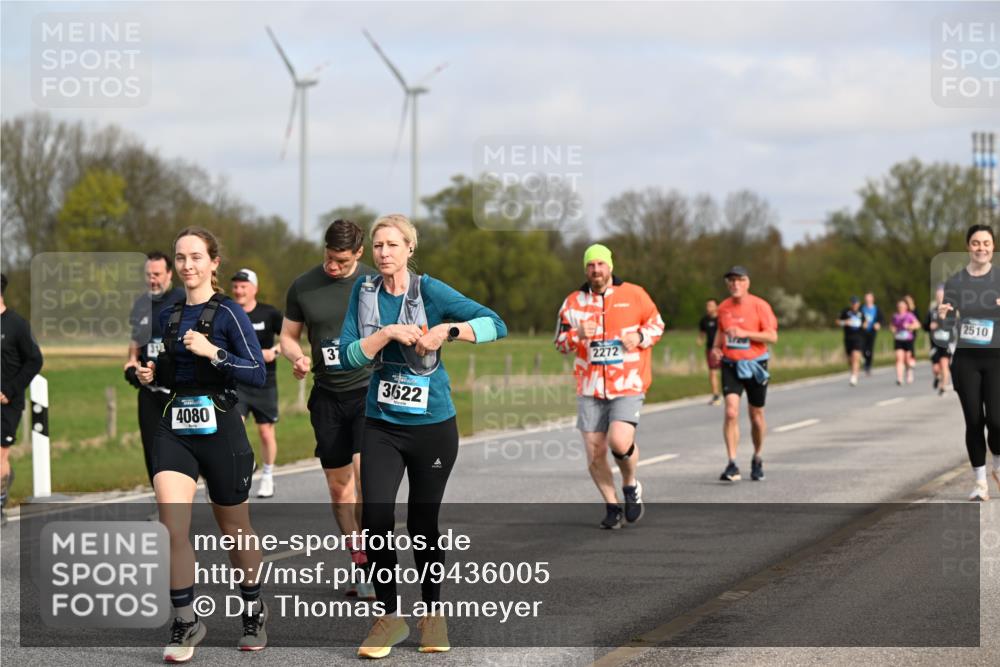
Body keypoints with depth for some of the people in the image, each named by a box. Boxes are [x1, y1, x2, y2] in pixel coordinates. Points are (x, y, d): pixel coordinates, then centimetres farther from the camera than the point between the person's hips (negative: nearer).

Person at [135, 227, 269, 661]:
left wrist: (213, 352, -24)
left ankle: (253, 610, 34)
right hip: (174, 429, 4)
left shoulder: (228, 313, -7)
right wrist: (153, 374, 3)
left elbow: (258, 373, -13)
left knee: (234, 529, 12)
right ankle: (185, 623, -4)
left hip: (219, 427, -4)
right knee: (172, 525, -14)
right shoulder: (169, 316, 10)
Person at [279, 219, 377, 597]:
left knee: (365, 471, -20)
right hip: (327, 395, 3)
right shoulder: (302, 288, 3)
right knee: (338, 485, 6)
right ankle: (359, 560, 18)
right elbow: (288, 335, 12)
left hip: (370, 390, -3)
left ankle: (373, 563, -14)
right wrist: (298, 357, -9)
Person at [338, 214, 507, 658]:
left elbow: (495, 325, -14)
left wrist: (447, 331, -28)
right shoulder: (364, 291, 0)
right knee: (375, 518, -10)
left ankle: (432, 612, 25)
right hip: (382, 425, 2)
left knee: (422, 521, 6)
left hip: (433, 425, -2)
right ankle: (389, 616, 5)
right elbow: (348, 356, -6)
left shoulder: (430, 291, -9)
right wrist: (390, 333, -19)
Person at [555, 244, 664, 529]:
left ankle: (630, 485, 10)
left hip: (628, 387, -3)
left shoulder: (634, 295, 0)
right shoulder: (574, 302, 5)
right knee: (595, 454, 0)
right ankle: (612, 506, 20)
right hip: (590, 390, 3)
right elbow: (560, 343, 8)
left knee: (619, 442, -22)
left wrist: (641, 337, -9)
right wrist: (578, 334, -13)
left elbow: (656, 323, 12)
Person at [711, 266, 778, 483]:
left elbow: (772, 336, -13)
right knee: (731, 412, -16)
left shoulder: (759, 305, -7)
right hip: (730, 366, 2)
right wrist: (716, 347, 4)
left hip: (754, 365, -2)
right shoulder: (723, 307, 6)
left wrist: (745, 333, -22)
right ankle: (732, 465, -17)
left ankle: (757, 460, 32)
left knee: (756, 416, 9)